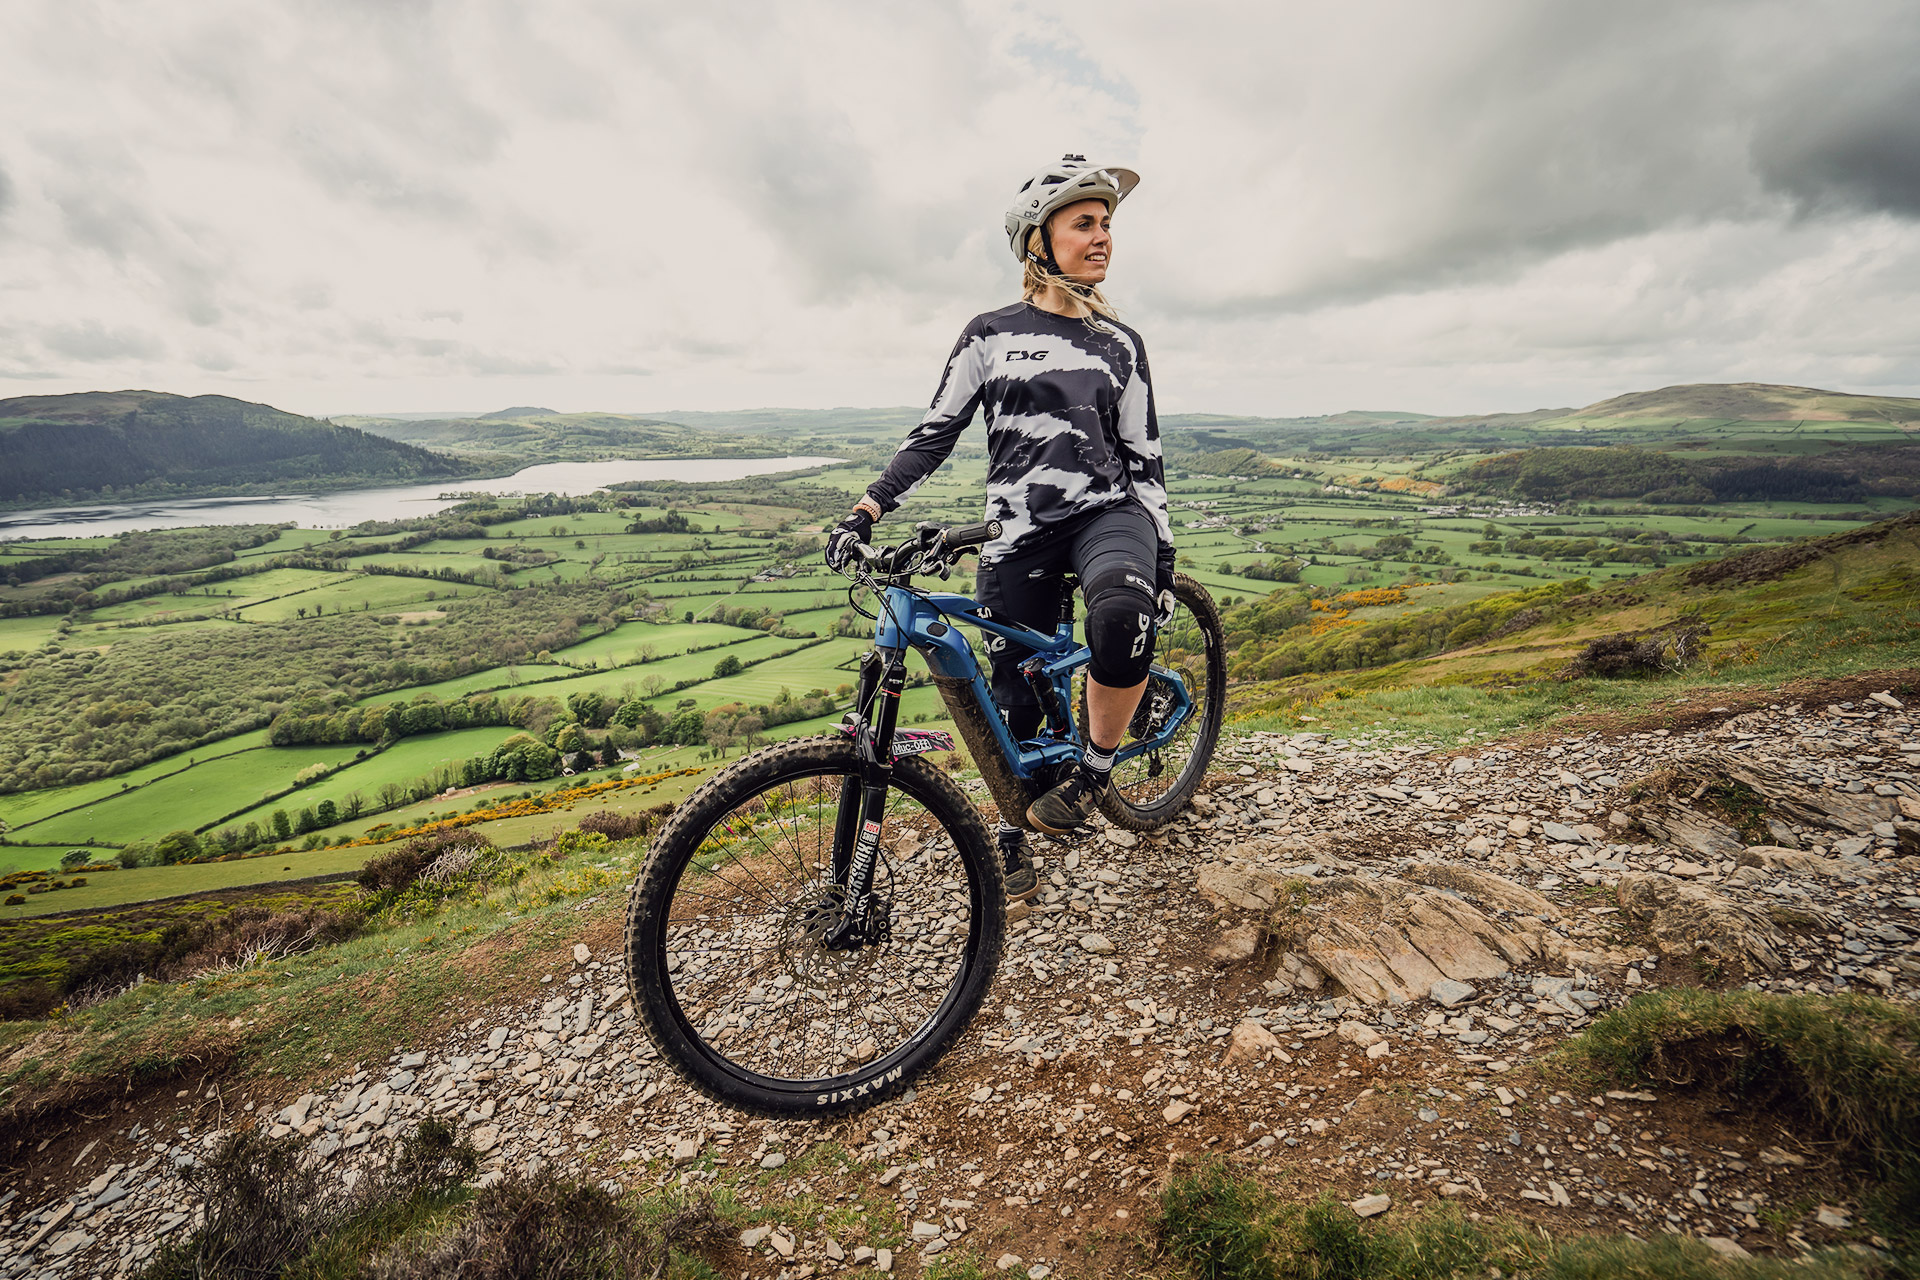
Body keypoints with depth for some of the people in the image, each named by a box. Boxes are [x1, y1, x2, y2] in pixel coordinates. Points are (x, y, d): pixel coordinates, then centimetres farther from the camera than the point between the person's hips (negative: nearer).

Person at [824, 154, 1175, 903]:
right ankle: (1011, 843, 26)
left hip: (1108, 513, 0)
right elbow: (935, 433, 4)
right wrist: (865, 513, -7)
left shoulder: (1119, 345, 9)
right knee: (1014, 697, 4)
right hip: (1019, 532, 0)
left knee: (1122, 611, -35)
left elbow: (1144, 460, 9)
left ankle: (1095, 770, -11)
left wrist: (1164, 561, 3)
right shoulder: (991, 335, 5)